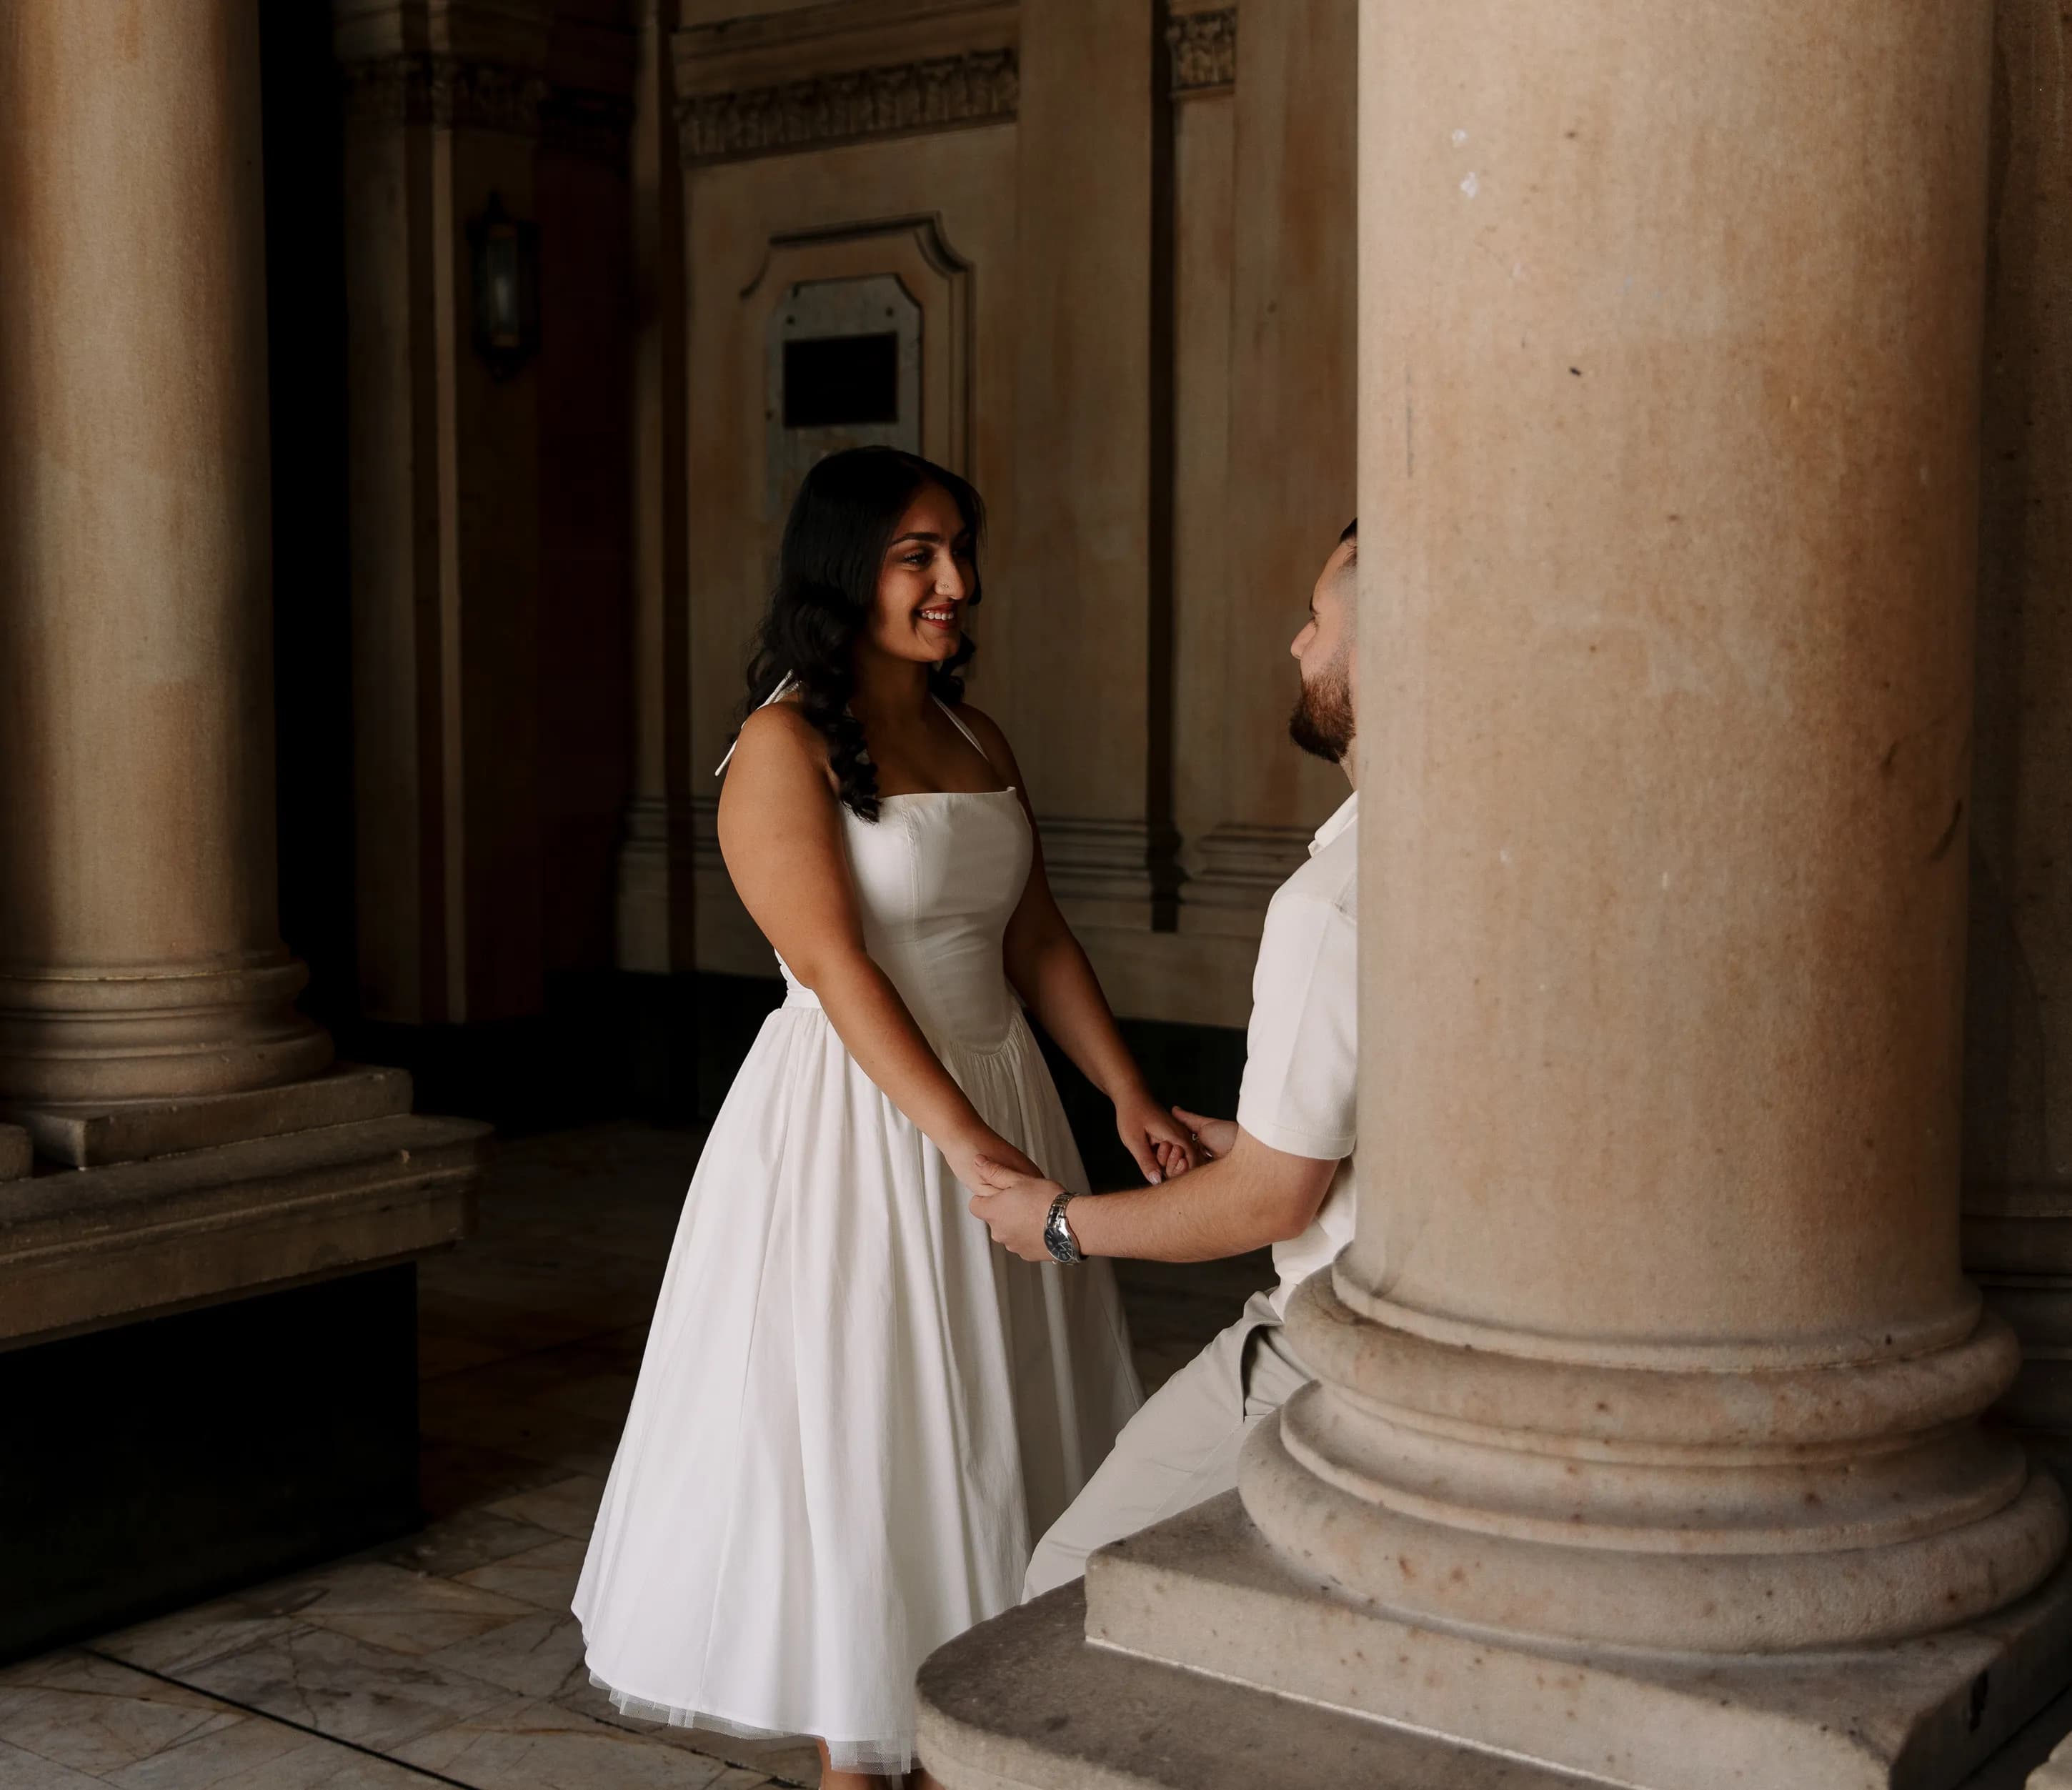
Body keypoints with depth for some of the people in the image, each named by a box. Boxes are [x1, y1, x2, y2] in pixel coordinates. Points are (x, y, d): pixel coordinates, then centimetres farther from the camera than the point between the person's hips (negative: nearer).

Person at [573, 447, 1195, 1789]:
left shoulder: (980, 741, 10)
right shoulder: (785, 745, -12)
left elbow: (1038, 939, 10)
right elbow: (836, 964, -20)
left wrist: (1129, 1094, -2)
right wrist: (965, 1138, -27)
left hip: (997, 1092, 7)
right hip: (852, 1119, -7)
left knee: (988, 1432, 13)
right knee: (858, 1437, 3)